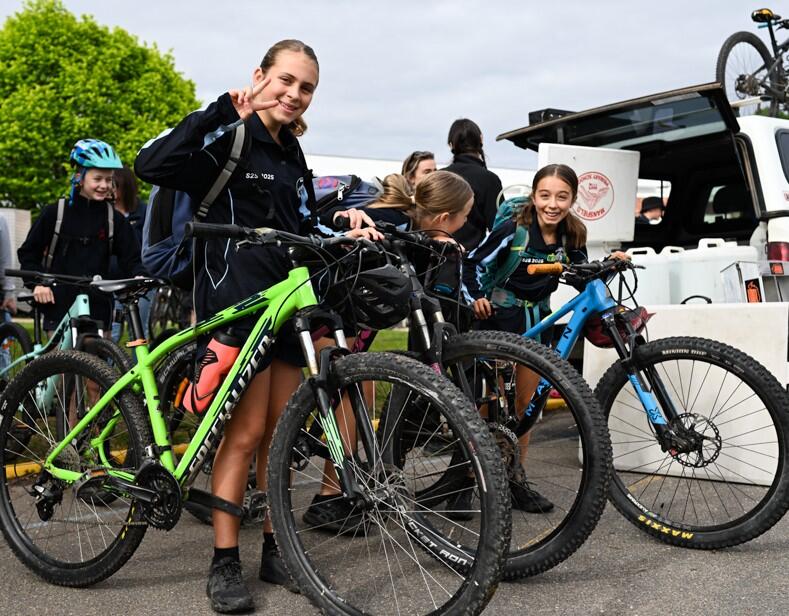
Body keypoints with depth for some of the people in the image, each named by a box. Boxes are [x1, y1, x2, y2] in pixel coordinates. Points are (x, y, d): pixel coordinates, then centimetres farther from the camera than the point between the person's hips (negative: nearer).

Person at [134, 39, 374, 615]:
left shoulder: (292, 155, 18)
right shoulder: (230, 140, -5)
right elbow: (152, 164, -23)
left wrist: (342, 228, 7)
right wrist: (222, 112, -23)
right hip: (236, 302, -7)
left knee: (279, 434, 9)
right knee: (245, 433, -7)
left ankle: (273, 548, 20)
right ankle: (225, 563, 5)